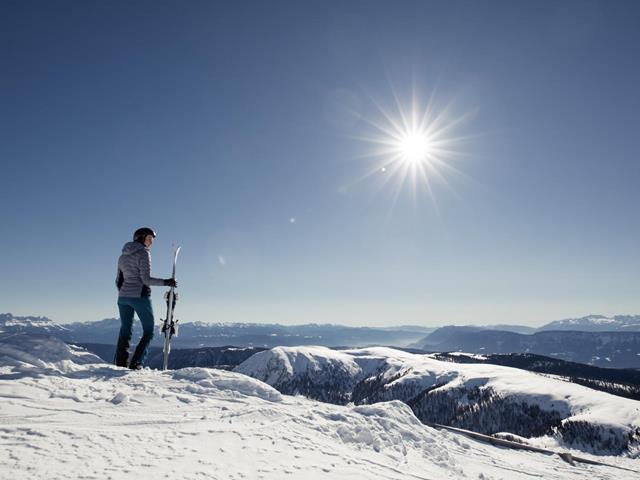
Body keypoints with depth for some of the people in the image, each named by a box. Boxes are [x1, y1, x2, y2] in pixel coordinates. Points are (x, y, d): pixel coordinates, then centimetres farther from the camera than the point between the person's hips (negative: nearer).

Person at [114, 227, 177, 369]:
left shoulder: (123, 256, 15)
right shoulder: (143, 253, -8)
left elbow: (118, 280, 17)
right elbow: (146, 279, -16)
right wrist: (165, 282, -11)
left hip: (123, 297, 7)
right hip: (140, 296, -7)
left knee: (125, 331, 14)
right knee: (148, 331, 4)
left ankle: (120, 364, 11)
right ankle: (136, 364, -5)